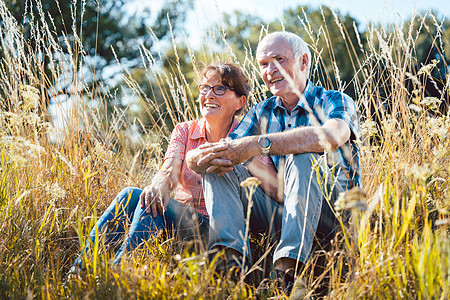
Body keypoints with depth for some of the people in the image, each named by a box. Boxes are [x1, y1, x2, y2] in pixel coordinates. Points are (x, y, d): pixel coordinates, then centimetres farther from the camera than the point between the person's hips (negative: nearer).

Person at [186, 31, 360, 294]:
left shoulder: (335, 101, 1)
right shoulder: (262, 113, 15)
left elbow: (332, 136, -28)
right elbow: (194, 160, 3)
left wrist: (259, 144, -32)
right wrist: (204, 157, -24)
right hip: (278, 212, 5)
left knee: (304, 159, -31)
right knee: (218, 165, -9)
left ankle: (289, 268, -40)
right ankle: (230, 257, -30)